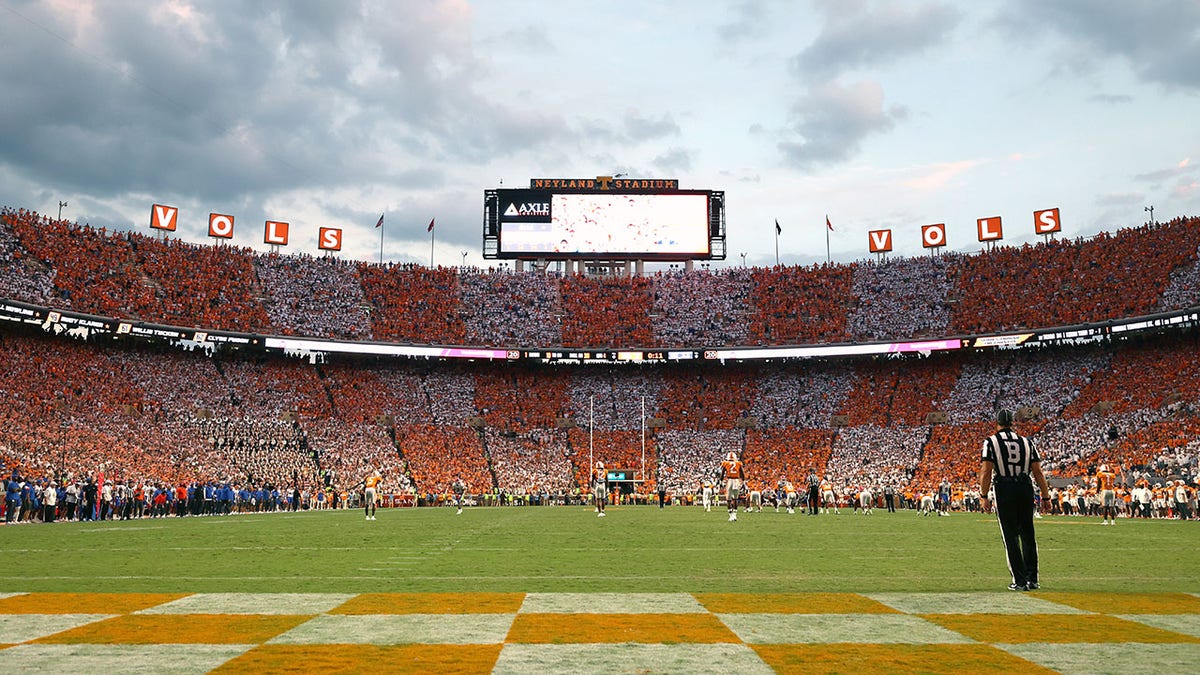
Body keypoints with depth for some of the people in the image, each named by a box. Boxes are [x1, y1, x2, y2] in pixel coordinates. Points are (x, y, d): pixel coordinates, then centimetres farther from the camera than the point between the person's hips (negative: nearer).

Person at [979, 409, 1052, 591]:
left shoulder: (991, 442, 0)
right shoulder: (1026, 442, 11)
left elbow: (986, 471, -8)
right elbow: (1038, 472, 8)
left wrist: (983, 495, -3)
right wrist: (1045, 496, 12)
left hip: (1004, 489, -4)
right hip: (1025, 488, 4)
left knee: (1010, 536, 1)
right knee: (1027, 534, 12)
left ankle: (1020, 580, 0)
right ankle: (1032, 578, 15)